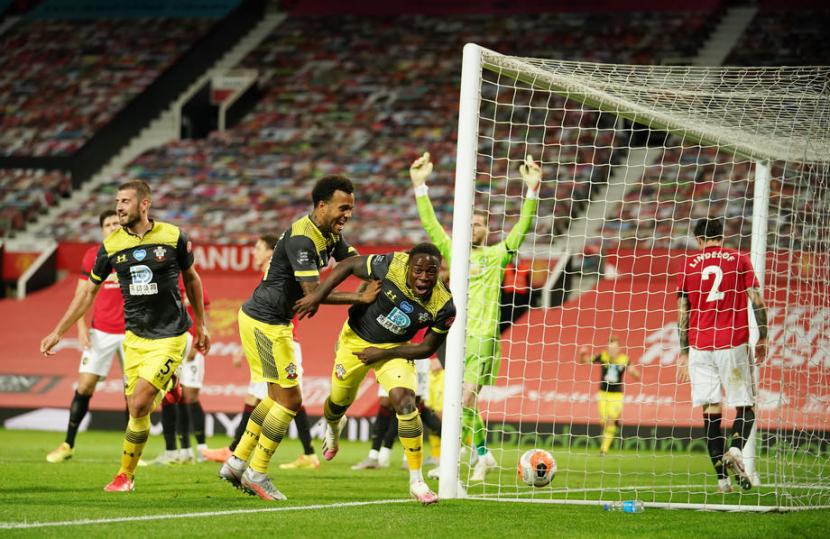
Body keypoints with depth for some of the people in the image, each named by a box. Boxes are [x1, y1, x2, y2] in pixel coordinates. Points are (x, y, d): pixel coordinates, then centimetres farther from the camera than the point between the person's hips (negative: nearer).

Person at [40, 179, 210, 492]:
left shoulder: (173, 237, -6)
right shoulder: (111, 246, 0)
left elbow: (191, 279, 10)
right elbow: (88, 292, 10)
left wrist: (201, 326, 14)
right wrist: (58, 332, 9)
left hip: (170, 335, -4)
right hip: (135, 336, 4)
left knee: (138, 405, -13)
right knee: (136, 408, -2)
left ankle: (126, 474, 2)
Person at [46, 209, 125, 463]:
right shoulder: (93, 255, 2)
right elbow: (81, 295, 5)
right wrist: (81, 328, -6)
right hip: (101, 332, 0)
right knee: (85, 385, -7)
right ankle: (68, 445, 2)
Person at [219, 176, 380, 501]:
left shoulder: (330, 234, 8)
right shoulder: (301, 238, -24)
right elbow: (313, 292, -29)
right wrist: (360, 298, -28)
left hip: (270, 322, 10)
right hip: (264, 323, -10)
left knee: (277, 398, 17)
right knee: (290, 401, -5)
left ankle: (237, 463, 23)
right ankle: (256, 474, 4)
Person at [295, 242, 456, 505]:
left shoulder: (443, 306, -26)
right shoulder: (392, 265, -31)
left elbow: (427, 348, -13)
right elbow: (348, 266, -15)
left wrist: (383, 354, -18)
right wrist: (318, 296, -22)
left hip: (395, 349, 0)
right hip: (356, 338, 1)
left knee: (405, 402, -22)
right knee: (340, 401, 17)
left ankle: (417, 481, -14)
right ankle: (332, 429, 58)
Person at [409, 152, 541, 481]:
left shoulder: (497, 255, 5)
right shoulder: (454, 252, 12)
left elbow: (522, 228, -5)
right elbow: (430, 223, 8)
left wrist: (532, 189, -15)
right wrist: (419, 185, 0)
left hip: (483, 336, -4)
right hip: (456, 335, 4)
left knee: (466, 399, -13)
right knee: (465, 401, 6)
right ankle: (483, 456, 20)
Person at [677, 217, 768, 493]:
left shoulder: (688, 264, 7)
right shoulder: (739, 260, 4)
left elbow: (682, 312, 5)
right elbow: (757, 301, -2)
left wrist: (683, 353, 9)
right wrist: (762, 339, 8)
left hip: (700, 346, 1)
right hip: (733, 344, -1)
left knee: (711, 410, 3)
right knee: (745, 406, 6)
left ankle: (722, 477, -3)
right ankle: (735, 450, -22)